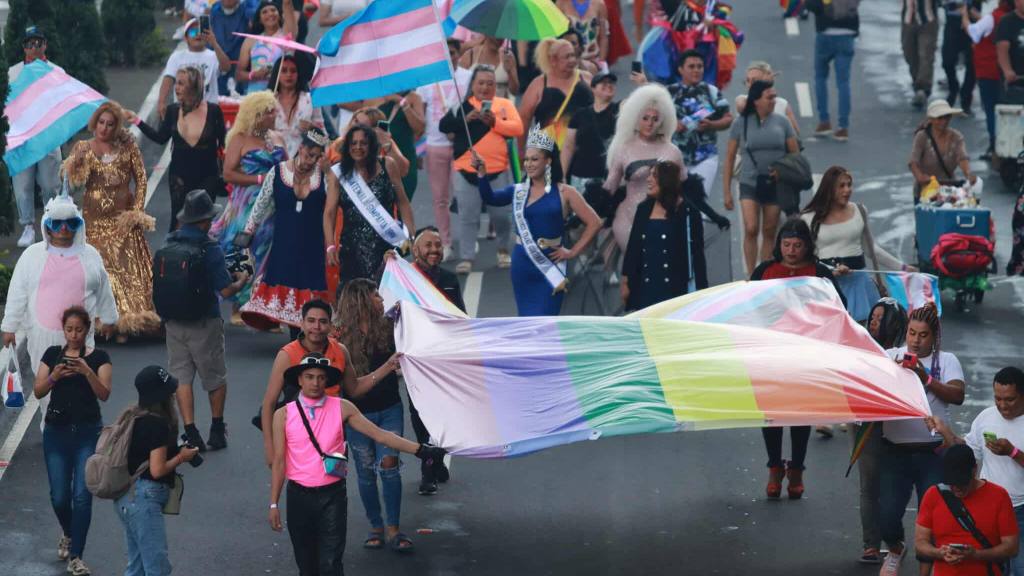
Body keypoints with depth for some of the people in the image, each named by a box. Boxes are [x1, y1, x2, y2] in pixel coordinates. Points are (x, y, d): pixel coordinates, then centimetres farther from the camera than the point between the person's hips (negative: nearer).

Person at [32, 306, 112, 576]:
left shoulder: (98, 357, -1)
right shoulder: (52, 354, 6)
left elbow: (104, 394, -11)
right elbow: (38, 391, 1)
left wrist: (87, 372, -26)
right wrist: (54, 376, -17)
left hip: (88, 432, -2)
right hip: (56, 432, 2)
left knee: (82, 495, -9)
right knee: (59, 496, 5)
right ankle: (68, 534, 36)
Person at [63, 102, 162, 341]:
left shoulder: (127, 145, 2)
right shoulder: (82, 147, 4)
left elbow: (141, 178, 4)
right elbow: (75, 182, -3)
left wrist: (137, 210, -4)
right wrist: (78, 161, -21)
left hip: (123, 217, -1)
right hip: (95, 220, 1)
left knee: (128, 268, -3)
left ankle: (125, 323, 3)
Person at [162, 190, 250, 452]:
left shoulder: (169, 244, 0)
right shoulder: (210, 249, -16)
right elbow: (226, 291, -17)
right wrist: (241, 280, 4)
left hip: (173, 321, 4)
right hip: (203, 322, -4)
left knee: (181, 376, 9)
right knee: (215, 376, 14)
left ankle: (190, 432, 3)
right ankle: (217, 429, 24)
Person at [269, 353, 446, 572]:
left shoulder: (342, 409, 0)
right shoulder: (284, 414, -1)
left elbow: (380, 435, -1)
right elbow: (279, 461, 1)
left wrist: (420, 450, -8)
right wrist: (274, 504, -1)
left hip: (332, 495, -1)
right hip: (299, 496, 1)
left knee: (330, 565, -8)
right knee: (306, 565, 9)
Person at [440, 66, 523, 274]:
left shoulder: (504, 104, 6)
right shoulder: (462, 105, 5)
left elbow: (518, 128, -6)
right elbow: (444, 126, -7)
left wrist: (495, 121, -19)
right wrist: (465, 118, -22)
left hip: (497, 170, 1)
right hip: (466, 170, -1)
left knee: (502, 214, 7)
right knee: (468, 216, 0)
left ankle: (504, 252, 27)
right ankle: (466, 258, 3)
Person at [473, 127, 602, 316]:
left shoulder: (564, 193, -4)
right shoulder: (518, 191, 3)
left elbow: (594, 223, -3)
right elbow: (490, 198, -12)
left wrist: (573, 252, -5)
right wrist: (482, 173, -27)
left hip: (550, 265, -3)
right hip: (522, 264, 3)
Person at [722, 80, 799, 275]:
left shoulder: (781, 122, 2)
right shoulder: (741, 123, -1)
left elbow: (795, 154, 7)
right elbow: (730, 158, 3)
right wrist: (726, 191, 1)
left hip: (775, 185, 2)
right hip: (750, 184, -2)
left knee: (769, 233, 7)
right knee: (751, 230, -16)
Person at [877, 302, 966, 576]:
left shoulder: (946, 360, 5)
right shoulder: (890, 356, 7)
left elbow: (958, 395, -10)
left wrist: (926, 379, -19)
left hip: (932, 452, 0)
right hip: (895, 451, 0)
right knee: (887, 516, -4)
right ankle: (896, 551, 28)